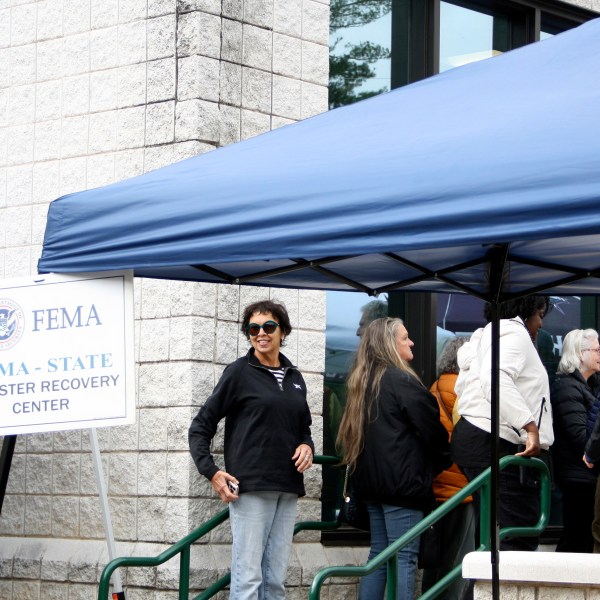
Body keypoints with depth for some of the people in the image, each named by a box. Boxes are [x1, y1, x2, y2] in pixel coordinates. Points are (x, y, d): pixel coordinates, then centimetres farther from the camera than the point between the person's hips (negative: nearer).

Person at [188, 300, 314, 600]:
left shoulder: (294, 377, 15)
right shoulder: (239, 372, -1)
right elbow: (200, 427, 0)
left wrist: (307, 446, 5)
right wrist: (211, 472, -11)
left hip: (287, 489, 6)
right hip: (250, 486, -6)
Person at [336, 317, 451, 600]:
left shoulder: (362, 382, 14)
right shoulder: (402, 381, -12)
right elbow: (432, 429, -10)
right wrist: (445, 461, 8)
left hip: (372, 481, 9)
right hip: (403, 481, -8)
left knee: (379, 552, 13)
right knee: (405, 557, -8)